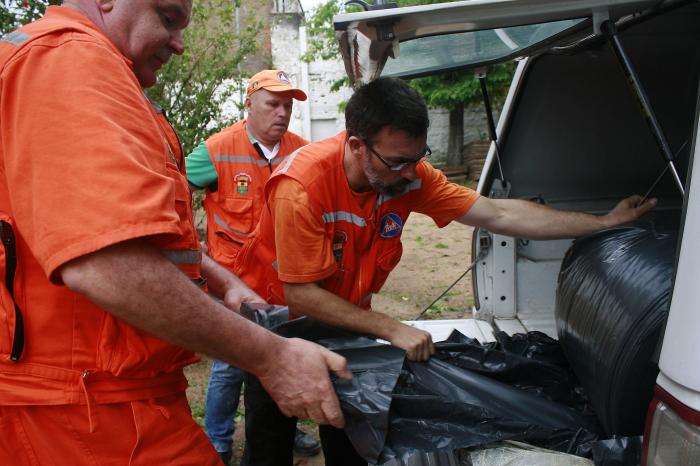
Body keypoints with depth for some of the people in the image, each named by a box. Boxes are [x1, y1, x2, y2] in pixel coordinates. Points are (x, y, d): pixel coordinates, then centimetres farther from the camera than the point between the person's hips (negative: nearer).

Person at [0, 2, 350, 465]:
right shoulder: (71, 59, -19)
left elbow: (143, 229, 24)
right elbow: (106, 264, -32)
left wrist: (226, 284, 11)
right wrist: (271, 356, -25)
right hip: (96, 409, -10)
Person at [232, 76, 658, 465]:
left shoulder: (409, 173, -19)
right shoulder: (302, 185, -34)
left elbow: (499, 214, -14)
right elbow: (301, 295, -28)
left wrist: (605, 223, -13)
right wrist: (393, 330, -29)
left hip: (344, 314, 4)